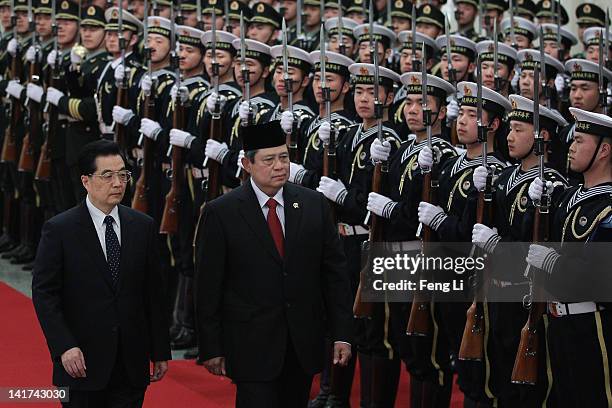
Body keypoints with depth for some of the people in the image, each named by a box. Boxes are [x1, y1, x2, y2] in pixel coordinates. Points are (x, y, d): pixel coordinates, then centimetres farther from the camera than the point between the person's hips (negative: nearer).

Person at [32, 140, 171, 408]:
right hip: (83, 361, -3)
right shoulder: (59, 230, -5)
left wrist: (160, 352, 8)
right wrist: (64, 347, -17)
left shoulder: (143, 227, 6)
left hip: (132, 365, 3)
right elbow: (44, 293, -7)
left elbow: (154, 292, 9)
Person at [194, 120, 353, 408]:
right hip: (252, 346, -3)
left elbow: (335, 272, 7)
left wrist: (342, 334, 2)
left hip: (304, 344, 3)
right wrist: (211, 349, -5)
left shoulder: (314, 205, 5)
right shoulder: (220, 213, -5)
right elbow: (208, 286, -3)